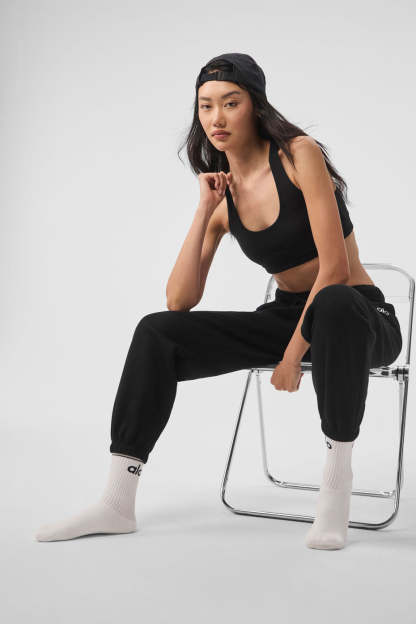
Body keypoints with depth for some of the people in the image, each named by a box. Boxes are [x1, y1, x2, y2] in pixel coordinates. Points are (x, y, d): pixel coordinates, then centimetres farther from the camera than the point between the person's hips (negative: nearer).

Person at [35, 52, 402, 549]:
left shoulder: (300, 154, -13)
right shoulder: (221, 194, 3)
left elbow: (334, 267, -20)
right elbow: (179, 301, -6)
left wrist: (295, 351, -17)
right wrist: (204, 212, -11)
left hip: (360, 316, -5)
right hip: (286, 315, 5)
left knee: (332, 304, -43)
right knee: (156, 332, -12)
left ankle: (336, 480, -28)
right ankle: (117, 504, -12)